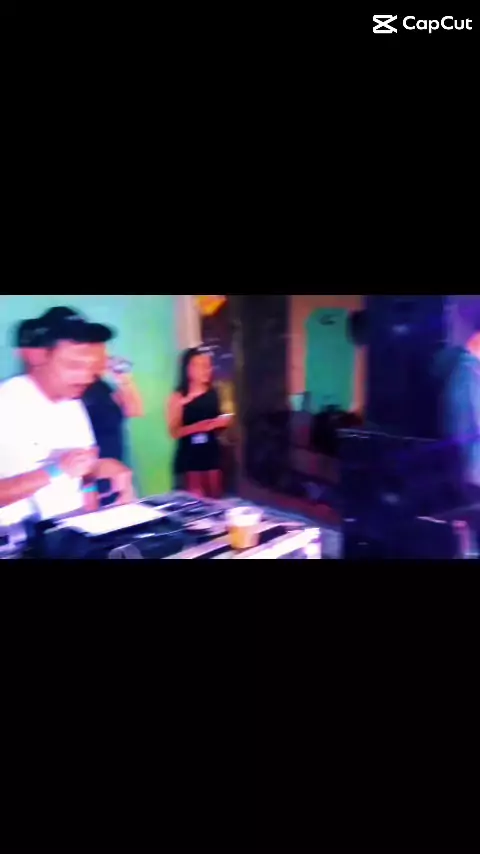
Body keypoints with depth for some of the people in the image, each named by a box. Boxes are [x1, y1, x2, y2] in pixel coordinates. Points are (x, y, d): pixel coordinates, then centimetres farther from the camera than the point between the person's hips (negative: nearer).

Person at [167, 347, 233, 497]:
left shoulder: (214, 393, 3)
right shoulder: (178, 398, -7)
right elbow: (175, 432, -12)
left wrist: (224, 422, -5)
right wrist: (199, 426, -23)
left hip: (212, 455, 4)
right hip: (190, 457, -4)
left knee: (215, 500, 9)